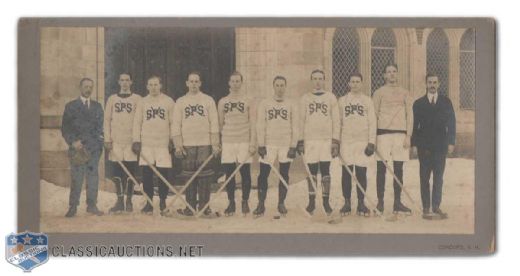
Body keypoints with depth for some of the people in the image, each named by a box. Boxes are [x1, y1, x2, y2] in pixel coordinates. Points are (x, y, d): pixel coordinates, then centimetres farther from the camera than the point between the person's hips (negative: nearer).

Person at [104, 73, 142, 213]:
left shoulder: (137, 99, 6)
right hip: (116, 142, 2)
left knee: (131, 173, -2)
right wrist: (107, 140, 1)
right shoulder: (112, 99, 11)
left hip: (131, 141, -2)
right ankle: (120, 201, 8)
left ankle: (129, 201, 7)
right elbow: (107, 120, 9)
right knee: (117, 173, 1)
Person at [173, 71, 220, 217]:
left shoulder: (208, 100, 7)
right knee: (189, 176, 1)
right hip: (187, 145, 1)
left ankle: (204, 206, 4)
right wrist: (178, 145, -2)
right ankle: (190, 206, 6)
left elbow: (214, 123, 4)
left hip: (205, 144, -1)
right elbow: (176, 125, 6)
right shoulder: (180, 101, 10)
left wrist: (215, 144, -4)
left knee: (205, 176, -2)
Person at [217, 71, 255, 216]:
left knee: (245, 173, -1)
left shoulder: (247, 101, 4)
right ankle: (231, 203, 9)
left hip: (244, 142, -2)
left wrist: (252, 143, -5)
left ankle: (245, 202, 9)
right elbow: (220, 124, 13)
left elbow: (252, 123, 2)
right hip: (227, 142, 2)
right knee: (229, 174, 2)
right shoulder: (223, 102, 10)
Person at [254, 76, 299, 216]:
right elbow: (260, 125, 3)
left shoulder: (291, 105, 7)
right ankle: (261, 204, 2)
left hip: (286, 145, 1)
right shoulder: (264, 104, 6)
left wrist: (293, 146, -4)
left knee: (284, 175, 4)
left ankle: (281, 203, 13)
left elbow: (295, 127, 4)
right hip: (269, 144, 0)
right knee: (263, 175, -4)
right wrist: (261, 145, -5)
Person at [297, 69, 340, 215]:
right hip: (310, 140, 1)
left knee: (325, 171, -2)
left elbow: (336, 120, 5)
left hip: (326, 139, -1)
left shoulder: (331, 98, 6)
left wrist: (336, 141, -2)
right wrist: (300, 141, 3)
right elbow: (301, 120, 9)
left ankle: (326, 201, 4)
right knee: (311, 171, 2)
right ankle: (312, 201, 9)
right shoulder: (305, 98, 8)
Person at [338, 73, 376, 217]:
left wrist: (372, 142, -6)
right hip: (346, 141, 1)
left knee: (361, 173, 0)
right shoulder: (342, 101, 9)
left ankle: (361, 203, 6)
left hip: (363, 142, -1)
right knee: (346, 173, 0)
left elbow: (372, 122, 2)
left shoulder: (367, 100, 6)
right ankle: (347, 203, 7)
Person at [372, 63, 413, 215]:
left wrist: (408, 136, -1)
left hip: (400, 134, 2)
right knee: (381, 169, -2)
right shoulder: (379, 93, 7)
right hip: (383, 133, -2)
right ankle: (380, 202, 2)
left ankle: (397, 202, 7)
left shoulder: (404, 93, 12)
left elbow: (409, 115, 8)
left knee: (398, 170, 3)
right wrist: (373, 137, -2)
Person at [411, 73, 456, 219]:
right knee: (424, 178, 1)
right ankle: (426, 208, 5)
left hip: (440, 145, 1)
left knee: (438, 177, 0)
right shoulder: (418, 103, 6)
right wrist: (414, 144, -5)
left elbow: (451, 123, 7)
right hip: (424, 146, -1)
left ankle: (436, 206, 5)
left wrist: (451, 142, -1)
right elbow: (415, 125, 3)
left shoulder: (446, 102, 9)